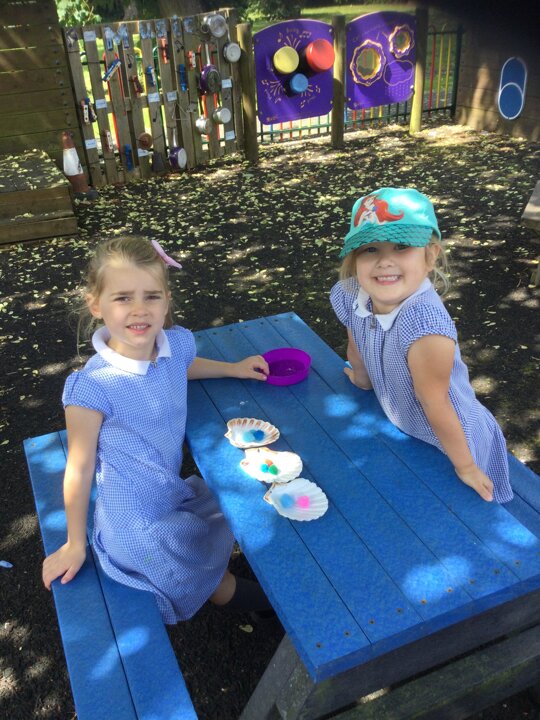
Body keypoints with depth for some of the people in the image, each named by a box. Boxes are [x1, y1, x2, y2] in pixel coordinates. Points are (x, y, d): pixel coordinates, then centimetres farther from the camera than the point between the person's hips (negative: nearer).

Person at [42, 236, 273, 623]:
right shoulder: (94, 386, -29)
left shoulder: (176, 343, -12)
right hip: (139, 522, -6)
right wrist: (74, 544, -8)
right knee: (215, 582, 14)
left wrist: (233, 368, 15)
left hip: (174, 491, 6)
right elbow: (79, 468, -18)